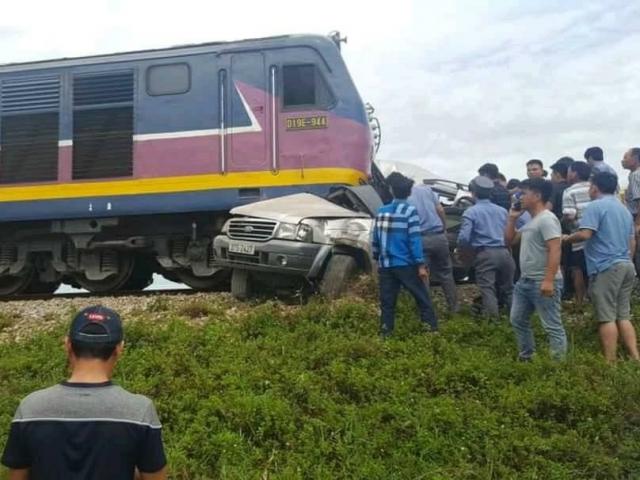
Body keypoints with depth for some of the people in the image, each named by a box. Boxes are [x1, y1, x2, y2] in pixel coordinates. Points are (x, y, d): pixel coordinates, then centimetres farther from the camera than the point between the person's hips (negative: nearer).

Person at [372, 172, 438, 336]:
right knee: (422, 298, 6)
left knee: (387, 301, 9)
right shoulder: (410, 211, -9)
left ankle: (385, 332, 10)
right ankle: (431, 328, 5)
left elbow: (375, 239, 10)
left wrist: (377, 259, 21)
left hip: (386, 265, 4)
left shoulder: (382, 211, 6)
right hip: (406, 265, -4)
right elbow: (414, 240, -14)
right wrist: (420, 264, -12)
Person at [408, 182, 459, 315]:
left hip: (421, 239, -3)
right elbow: (440, 210, 9)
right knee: (446, 273, 15)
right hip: (439, 236, 3)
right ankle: (454, 308, 21)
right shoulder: (426, 189, 10)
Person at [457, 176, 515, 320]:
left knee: (487, 290, -4)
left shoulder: (471, 212, -3)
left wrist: (471, 245, 11)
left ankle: (493, 320, -11)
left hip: (485, 254, -5)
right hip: (504, 252, 5)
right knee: (508, 288, 15)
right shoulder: (502, 210, 15)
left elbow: (463, 238, -10)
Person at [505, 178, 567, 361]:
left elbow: (555, 250, -23)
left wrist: (549, 280, -30)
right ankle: (526, 357, 28)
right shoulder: (530, 221, 17)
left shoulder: (546, 219, -15)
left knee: (552, 326, -6)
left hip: (543, 283, -11)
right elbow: (509, 240, 25)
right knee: (518, 320, 17)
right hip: (525, 281, 11)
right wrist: (512, 218, 12)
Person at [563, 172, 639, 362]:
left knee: (607, 317, -6)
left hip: (606, 266, -8)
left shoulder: (595, 206, -6)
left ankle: (610, 363, -7)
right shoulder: (624, 209, 20)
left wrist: (568, 238, 0)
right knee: (624, 315, 11)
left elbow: (585, 234, -18)